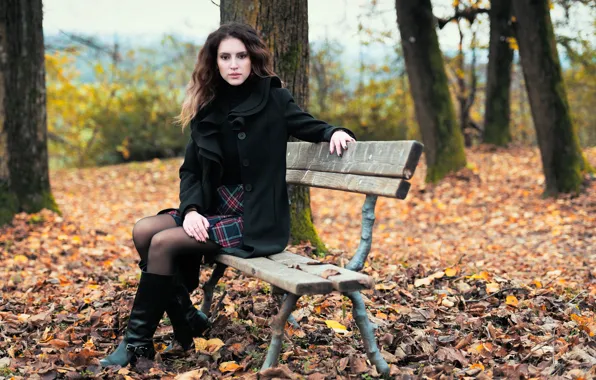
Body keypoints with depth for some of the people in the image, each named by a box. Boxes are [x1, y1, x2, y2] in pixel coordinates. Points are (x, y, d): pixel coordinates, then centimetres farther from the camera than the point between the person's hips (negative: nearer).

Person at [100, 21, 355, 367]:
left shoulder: (274, 99, -6)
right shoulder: (207, 108, 8)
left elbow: (310, 127, 6)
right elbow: (190, 171, 8)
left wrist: (335, 132, -18)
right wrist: (191, 209, -11)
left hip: (255, 220, -6)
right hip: (215, 208, 6)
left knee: (164, 243, -19)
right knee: (143, 231, -10)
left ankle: (139, 340, -6)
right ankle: (187, 319, 1)